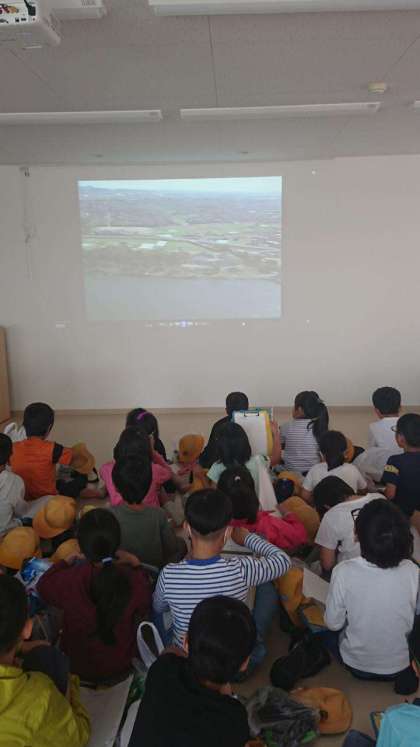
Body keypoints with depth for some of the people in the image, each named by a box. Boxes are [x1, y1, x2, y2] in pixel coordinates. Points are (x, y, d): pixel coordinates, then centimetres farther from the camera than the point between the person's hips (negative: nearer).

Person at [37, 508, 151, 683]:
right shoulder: (134, 581, -29)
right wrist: (135, 565, -4)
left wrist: (68, 561, 7)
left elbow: (43, 586, -6)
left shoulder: (69, 581, -31)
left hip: (78, 667, 0)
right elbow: (144, 609, -5)